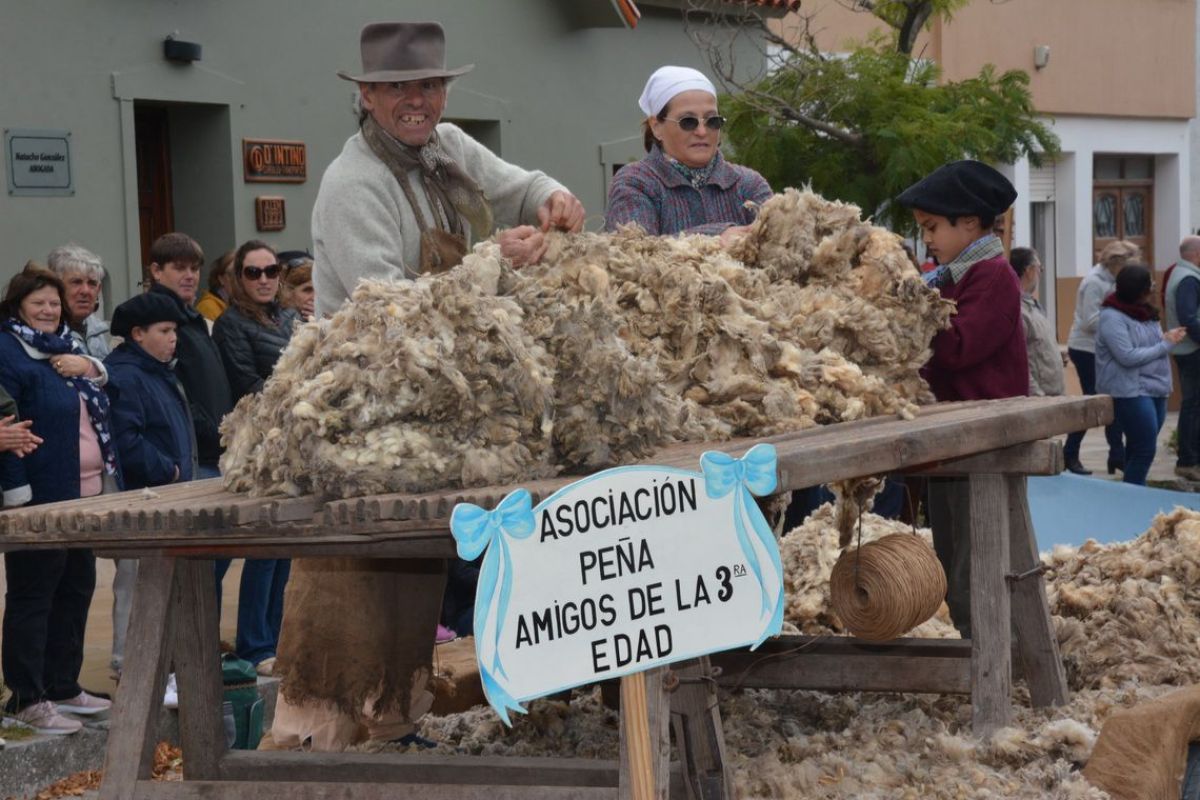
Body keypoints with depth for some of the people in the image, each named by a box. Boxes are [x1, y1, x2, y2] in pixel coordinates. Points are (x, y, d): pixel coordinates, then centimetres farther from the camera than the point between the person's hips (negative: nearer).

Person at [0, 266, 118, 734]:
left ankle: (63, 686, 25)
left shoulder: (65, 349, 16)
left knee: (77, 589, 14)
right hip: (41, 496, -9)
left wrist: (89, 368, 1)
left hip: (86, 492, 9)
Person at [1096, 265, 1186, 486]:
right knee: (1145, 450, -11)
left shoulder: (1144, 312, 11)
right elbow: (1128, 356, -21)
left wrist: (1168, 339, -4)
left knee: (1138, 449, 13)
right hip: (1131, 392, -8)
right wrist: (1165, 345, -13)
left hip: (1155, 390, 8)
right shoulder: (1112, 317, -15)